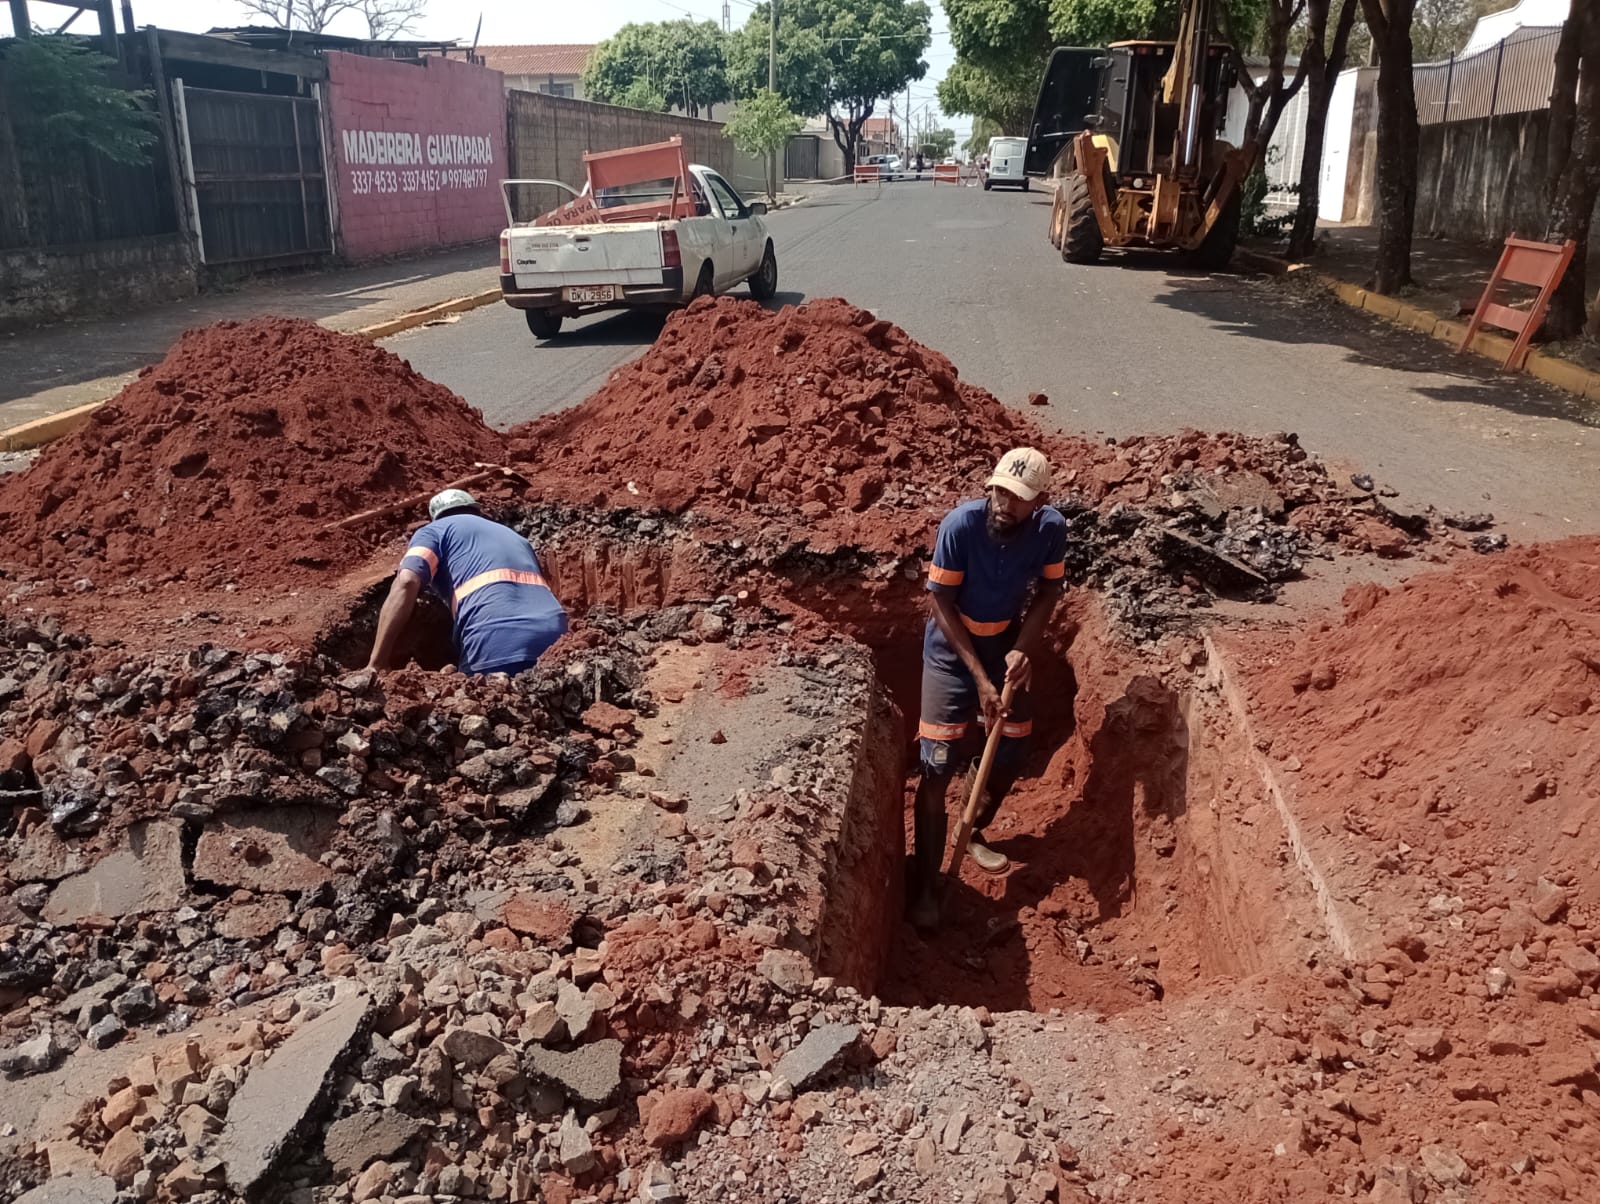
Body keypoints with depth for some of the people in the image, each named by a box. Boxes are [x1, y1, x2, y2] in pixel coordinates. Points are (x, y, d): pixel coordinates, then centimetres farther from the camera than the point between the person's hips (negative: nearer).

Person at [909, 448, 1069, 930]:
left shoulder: (1051, 528, -18)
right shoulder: (961, 524, -29)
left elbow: (1048, 591, -2)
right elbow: (942, 604, -22)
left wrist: (1023, 647, -18)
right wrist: (979, 678, -24)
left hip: (1006, 645, 4)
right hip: (952, 649, -4)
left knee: (1013, 750, 13)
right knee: (936, 770, -8)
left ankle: (975, 833, 40)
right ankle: (925, 884, 1)